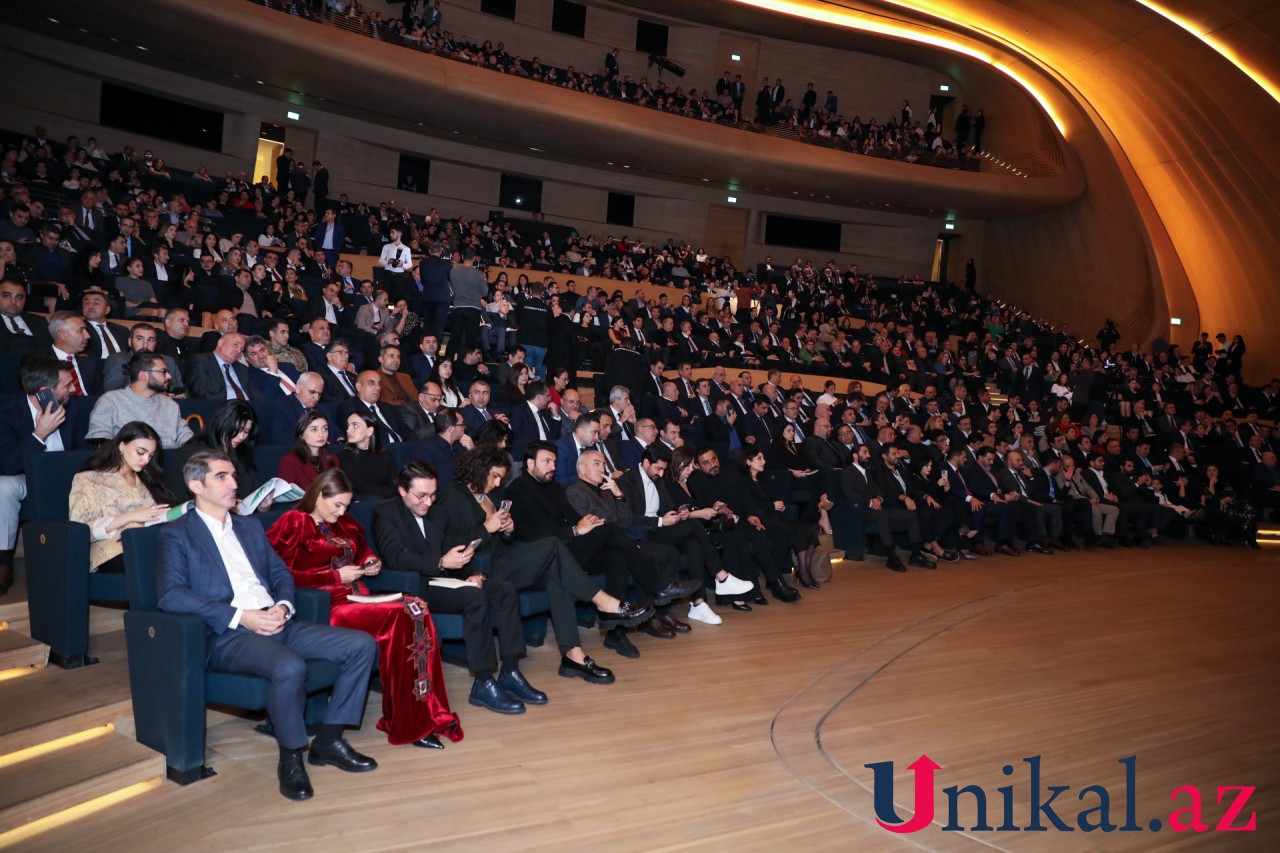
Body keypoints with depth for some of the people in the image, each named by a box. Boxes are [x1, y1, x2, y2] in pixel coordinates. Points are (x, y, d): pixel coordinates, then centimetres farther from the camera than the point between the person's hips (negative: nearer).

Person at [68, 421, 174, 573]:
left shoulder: (145, 480, 28)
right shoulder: (89, 479, 11)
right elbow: (82, 530, -1)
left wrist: (166, 516, -4)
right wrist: (130, 517, -9)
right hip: (114, 554, -4)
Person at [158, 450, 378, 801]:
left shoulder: (250, 527, 24)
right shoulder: (176, 534, 3)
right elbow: (171, 594, -11)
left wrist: (284, 605, -3)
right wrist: (240, 617, -18)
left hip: (276, 623, 7)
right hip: (227, 635, -7)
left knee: (362, 645, -10)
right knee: (290, 666, -36)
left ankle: (328, 740, 1)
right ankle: (291, 758, -12)